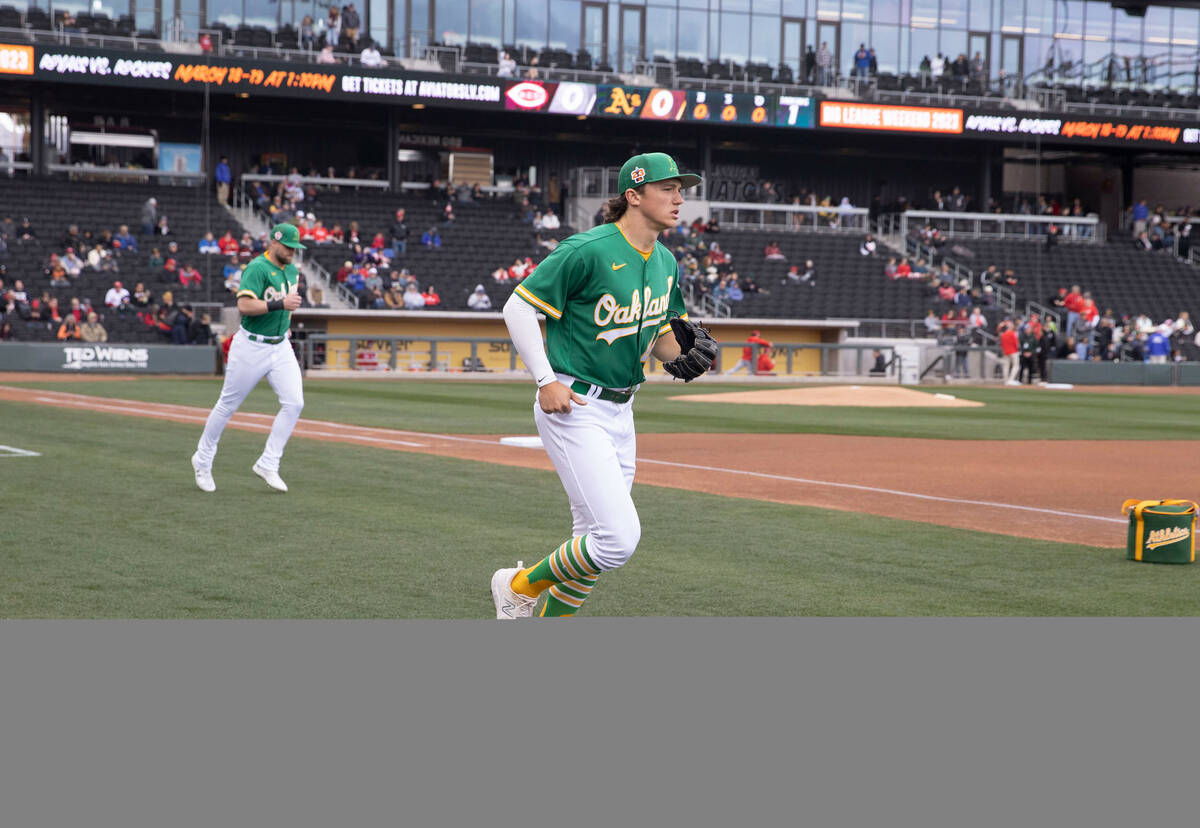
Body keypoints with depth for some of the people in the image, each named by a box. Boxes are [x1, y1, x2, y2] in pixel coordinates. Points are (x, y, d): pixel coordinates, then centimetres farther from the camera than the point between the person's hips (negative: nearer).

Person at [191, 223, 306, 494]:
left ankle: (268, 464, -3)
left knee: (294, 403, -9)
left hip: (280, 347, 7)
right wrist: (280, 304, -32)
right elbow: (245, 306, -27)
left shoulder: (292, 271, 10)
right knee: (228, 405, 5)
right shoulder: (257, 268, -16)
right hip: (251, 347, -7)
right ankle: (203, 460, 23)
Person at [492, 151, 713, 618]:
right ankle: (520, 586, 7)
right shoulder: (589, 251, -16)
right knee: (618, 537, -17)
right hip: (572, 408, -9)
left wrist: (677, 357, 1)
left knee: (600, 539, 12)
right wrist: (546, 381, -18)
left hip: (620, 412, 9)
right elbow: (518, 307, -12)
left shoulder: (666, 263, 10)